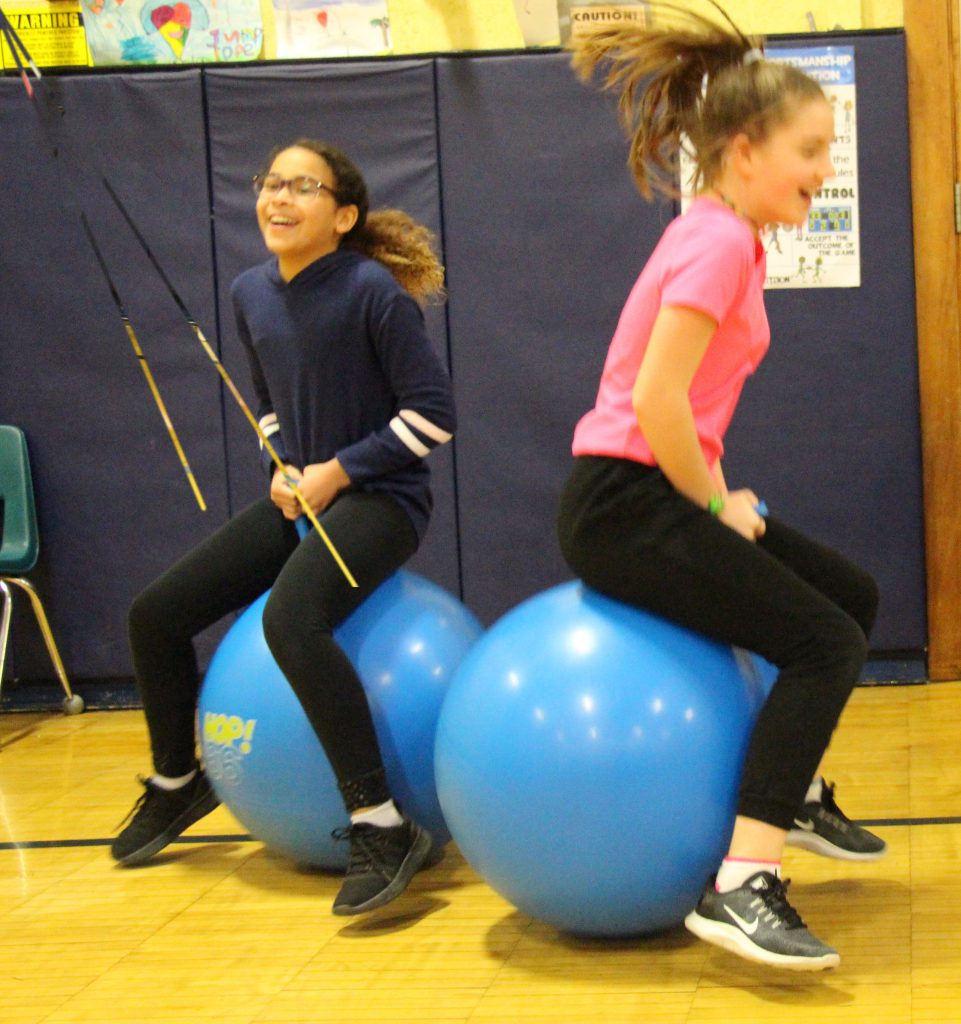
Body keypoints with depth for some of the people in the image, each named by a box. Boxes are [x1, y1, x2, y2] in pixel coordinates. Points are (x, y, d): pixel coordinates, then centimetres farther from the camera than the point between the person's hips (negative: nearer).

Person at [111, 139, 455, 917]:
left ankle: (383, 830, -30)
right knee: (155, 615, 4)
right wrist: (282, 466, 2)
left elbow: (433, 412, -14)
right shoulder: (251, 294, 5)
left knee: (291, 618, -35)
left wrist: (340, 470, -16)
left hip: (378, 498, -8)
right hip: (299, 497, 8)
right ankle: (176, 785, 30)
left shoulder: (373, 291, -16)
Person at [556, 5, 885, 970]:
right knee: (826, 642, -16)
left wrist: (720, 499, 9)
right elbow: (655, 401, -25)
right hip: (622, 502, -10)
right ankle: (741, 888, -20)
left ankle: (794, 790, 36)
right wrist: (715, 509, -12)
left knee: (852, 597, 18)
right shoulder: (718, 241, -17)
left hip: (660, 493, 10)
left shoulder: (722, 236, 14)